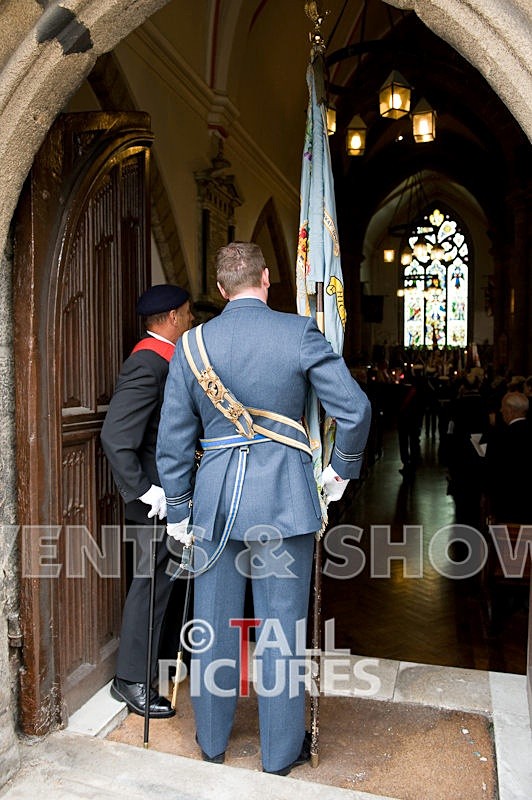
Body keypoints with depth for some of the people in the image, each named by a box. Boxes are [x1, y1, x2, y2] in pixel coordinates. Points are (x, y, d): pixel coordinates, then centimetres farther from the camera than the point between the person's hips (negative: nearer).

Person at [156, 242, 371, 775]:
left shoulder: (191, 345, 1)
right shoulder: (298, 332, -7)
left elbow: (173, 440, 3)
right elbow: (354, 408, -9)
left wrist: (178, 511, 12)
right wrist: (342, 469, 7)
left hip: (215, 502, 3)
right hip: (284, 500, -2)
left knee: (214, 625, 17)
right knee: (281, 629, 11)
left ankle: (212, 741, 36)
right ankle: (281, 751, 28)